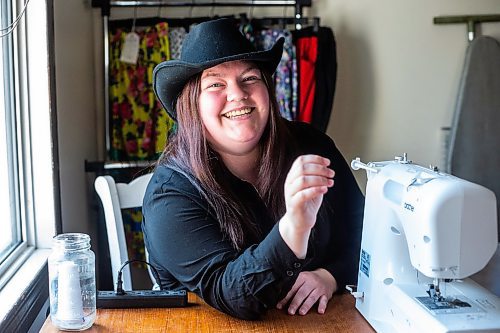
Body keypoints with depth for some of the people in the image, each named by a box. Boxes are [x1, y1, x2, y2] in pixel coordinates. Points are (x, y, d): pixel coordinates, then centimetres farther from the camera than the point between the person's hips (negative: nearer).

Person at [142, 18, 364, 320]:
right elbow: (235, 298, -23)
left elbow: (360, 230, 4)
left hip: (322, 317, 4)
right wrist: (294, 227, -37)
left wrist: (329, 276, -14)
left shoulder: (311, 146, -2)